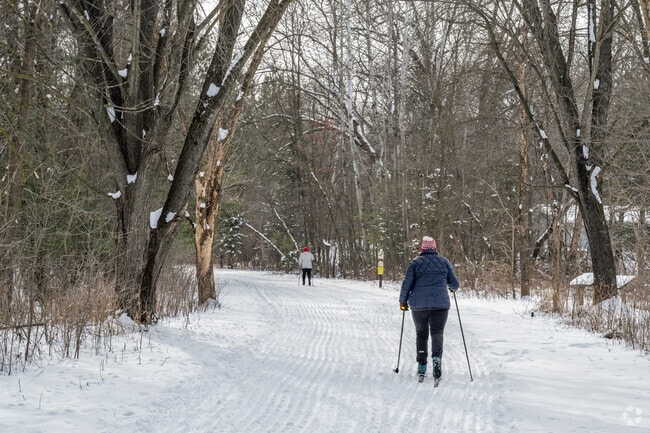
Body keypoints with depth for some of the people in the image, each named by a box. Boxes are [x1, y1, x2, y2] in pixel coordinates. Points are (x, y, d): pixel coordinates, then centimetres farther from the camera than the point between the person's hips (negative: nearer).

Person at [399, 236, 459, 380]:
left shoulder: (416, 263, 3)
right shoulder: (444, 262, 7)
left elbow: (407, 284, -1)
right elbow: (455, 284, 11)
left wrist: (403, 301, 12)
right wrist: (453, 288, 34)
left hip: (419, 305, 0)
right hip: (440, 304, 0)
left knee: (421, 333, 14)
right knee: (437, 332, 1)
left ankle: (422, 365, 12)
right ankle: (437, 358, -27)